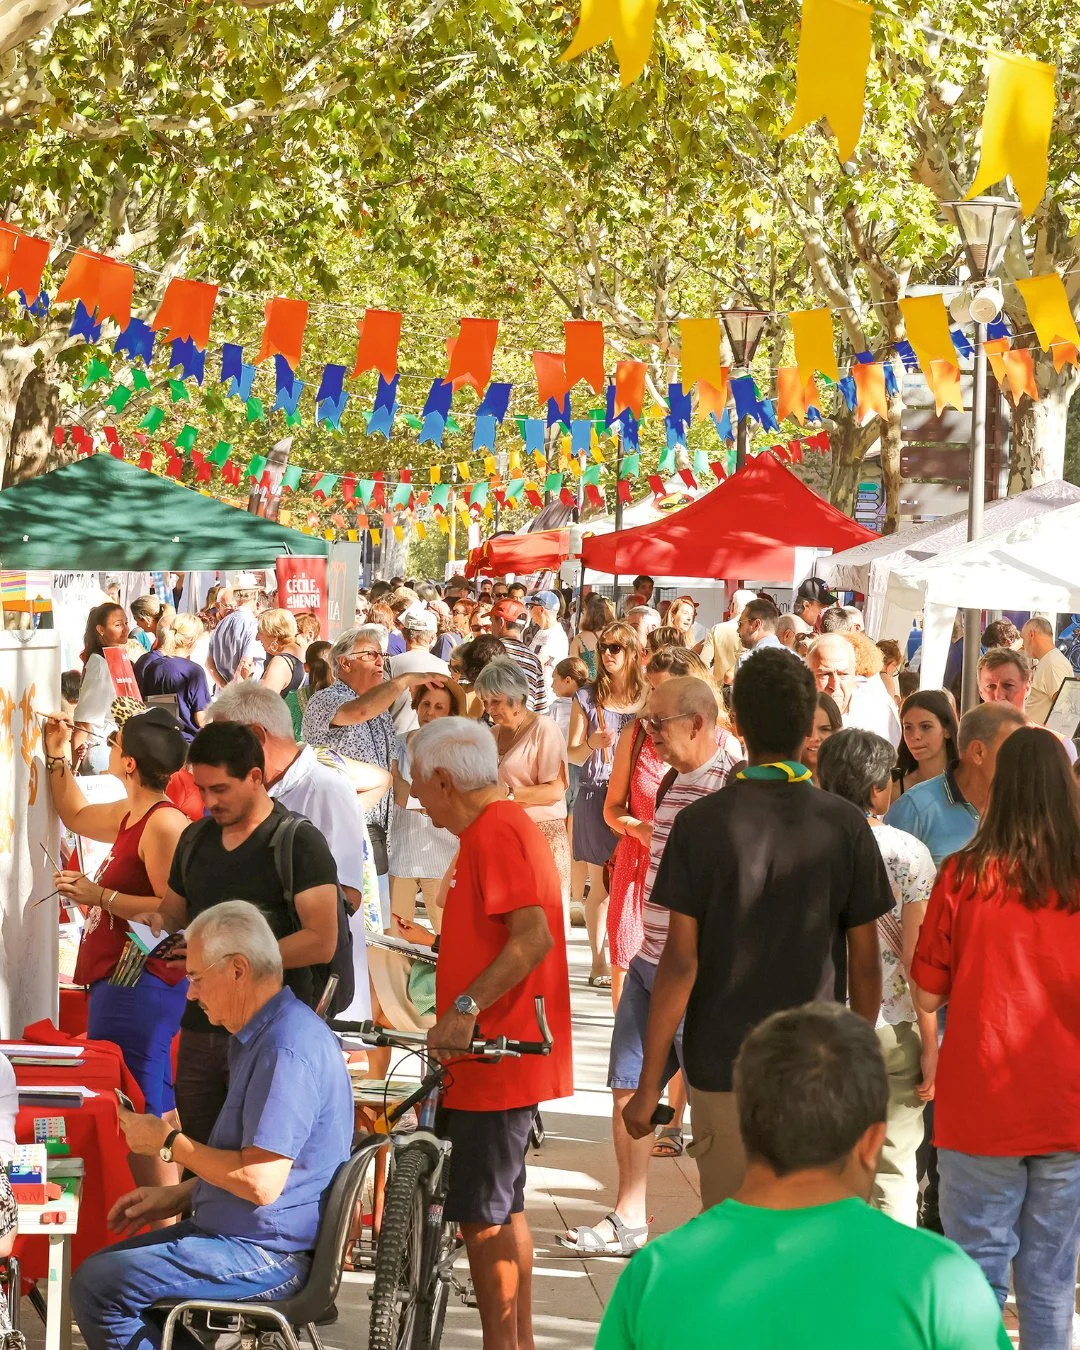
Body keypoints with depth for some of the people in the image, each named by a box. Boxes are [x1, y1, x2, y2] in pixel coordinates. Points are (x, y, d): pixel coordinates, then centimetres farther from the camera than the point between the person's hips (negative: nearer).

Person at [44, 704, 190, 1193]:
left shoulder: (164, 824, -16)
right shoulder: (130, 815, 15)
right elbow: (76, 815, 36)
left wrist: (100, 896, -22)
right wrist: (56, 757, 29)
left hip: (141, 984, -11)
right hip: (117, 982, 11)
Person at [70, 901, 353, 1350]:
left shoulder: (288, 1047, -22)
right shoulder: (258, 1036, 15)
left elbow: (260, 1183, -27)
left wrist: (169, 1142, -14)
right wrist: (176, 1196, 14)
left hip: (266, 1257, -11)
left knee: (97, 1284, -16)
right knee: (98, 1268, 14)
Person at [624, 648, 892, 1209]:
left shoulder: (701, 824, -7)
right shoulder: (845, 826, -3)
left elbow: (680, 960, -9)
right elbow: (865, 962, 0)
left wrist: (649, 1084, -3)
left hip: (724, 1064, -1)